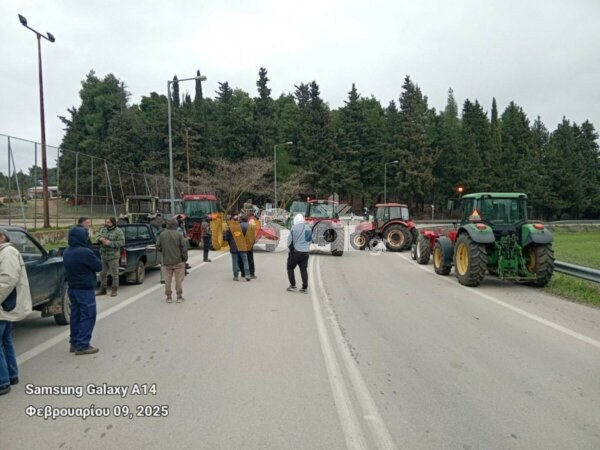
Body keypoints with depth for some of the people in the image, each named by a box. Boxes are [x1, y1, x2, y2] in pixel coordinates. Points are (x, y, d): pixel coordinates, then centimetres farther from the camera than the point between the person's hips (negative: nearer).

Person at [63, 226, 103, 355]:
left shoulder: (67, 252, 6)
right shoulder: (85, 252, -22)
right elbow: (98, 266, -13)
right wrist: (93, 260, 5)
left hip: (72, 288, 9)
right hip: (85, 289, -9)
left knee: (76, 315, 15)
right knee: (88, 316, -2)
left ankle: (74, 342, 22)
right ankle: (82, 346, -3)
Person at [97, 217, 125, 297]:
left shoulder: (118, 231, -10)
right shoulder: (103, 230, 10)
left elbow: (122, 242, -16)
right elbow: (99, 239, 18)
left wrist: (110, 243, -21)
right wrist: (100, 239, -7)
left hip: (113, 257, -6)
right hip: (103, 256, 7)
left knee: (114, 274, 1)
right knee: (102, 274, 14)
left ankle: (114, 290, 12)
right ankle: (103, 289, 27)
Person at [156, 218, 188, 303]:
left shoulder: (162, 235, 0)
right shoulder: (179, 234, -9)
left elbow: (158, 247, 1)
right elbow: (184, 247, -10)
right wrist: (185, 258, 1)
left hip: (167, 261, 3)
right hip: (178, 261, -2)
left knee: (167, 280, 10)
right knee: (179, 280, 5)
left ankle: (169, 297, 14)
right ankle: (179, 297, 9)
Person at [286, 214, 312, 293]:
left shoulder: (295, 228, -13)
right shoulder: (309, 228, 6)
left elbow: (290, 240, -9)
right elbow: (310, 240, 12)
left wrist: (290, 248, 9)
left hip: (295, 252, -5)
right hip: (305, 252, 5)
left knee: (290, 268, 12)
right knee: (304, 269, 11)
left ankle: (293, 286, 10)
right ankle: (305, 288, 9)